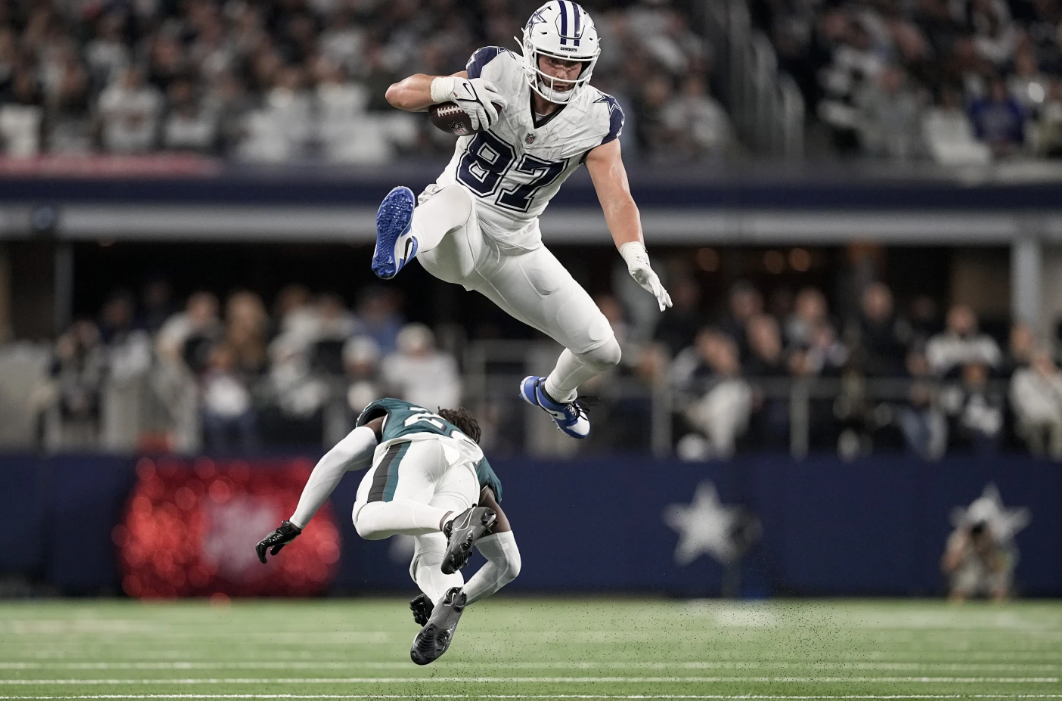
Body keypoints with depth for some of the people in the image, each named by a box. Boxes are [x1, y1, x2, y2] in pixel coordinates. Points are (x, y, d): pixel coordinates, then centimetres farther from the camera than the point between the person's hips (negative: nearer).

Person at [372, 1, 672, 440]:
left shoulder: (595, 120, -9)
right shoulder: (499, 76, -15)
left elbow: (617, 198, -18)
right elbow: (398, 93, -17)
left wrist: (638, 263, -36)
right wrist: (454, 89, -37)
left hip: (515, 249, 4)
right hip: (454, 237, -4)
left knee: (601, 352, 6)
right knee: (458, 199, -41)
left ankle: (553, 395, 41)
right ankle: (407, 242, -74)